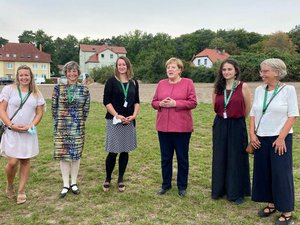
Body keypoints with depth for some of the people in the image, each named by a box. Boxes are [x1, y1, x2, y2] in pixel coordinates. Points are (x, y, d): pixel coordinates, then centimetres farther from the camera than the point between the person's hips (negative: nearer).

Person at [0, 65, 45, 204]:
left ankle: (21, 192, 17)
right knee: (12, 162, -6)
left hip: (29, 133, 3)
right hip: (11, 132, -2)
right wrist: (11, 125, -15)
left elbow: (39, 113, 7)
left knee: (26, 161, 5)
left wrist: (30, 126, -10)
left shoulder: (36, 93, 7)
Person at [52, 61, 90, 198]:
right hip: (61, 127, 0)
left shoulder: (84, 90, 1)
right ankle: (66, 185, 16)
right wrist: (59, 122, 9)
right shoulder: (58, 88, 0)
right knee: (63, 155, 3)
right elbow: (54, 107, 5)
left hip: (78, 127, 0)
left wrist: (80, 123, 9)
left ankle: (74, 183, 21)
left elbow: (86, 109, 6)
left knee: (76, 155, 6)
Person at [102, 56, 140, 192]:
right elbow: (106, 101, -6)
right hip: (114, 121, -4)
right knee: (112, 152, -2)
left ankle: (120, 179, 21)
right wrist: (117, 116, -15)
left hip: (129, 121, 4)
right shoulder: (111, 81, -1)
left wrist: (134, 115, -5)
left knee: (125, 151, 8)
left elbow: (136, 101, 12)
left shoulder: (134, 83, 10)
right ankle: (108, 178, 18)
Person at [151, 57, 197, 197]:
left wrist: (175, 103, -18)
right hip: (163, 127, 4)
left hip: (182, 127, -3)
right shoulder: (161, 83, 10)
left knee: (182, 157, 8)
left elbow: (193, 102, -8)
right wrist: (161, 103, -12)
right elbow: (154, 102, 10)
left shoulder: (188, 83, -2)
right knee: (165, 157, 12)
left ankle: (182, 186, 22)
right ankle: (166, 184, 26)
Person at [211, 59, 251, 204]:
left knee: (236, 159, 6)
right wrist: (224, 116, 10)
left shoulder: (243, 87, -7)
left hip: (237, 126, -3)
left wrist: (236, 117, 10)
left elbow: (248, 109, 1)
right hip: (220, 126, 4)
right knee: (219, 158, 11)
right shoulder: (218, 87, 4)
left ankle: (236, 192, 20)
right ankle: (219, 189, 27)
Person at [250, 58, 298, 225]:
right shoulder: (259, 90, 6)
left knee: (281, 173, 0)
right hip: (261, 138, 5)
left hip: (280, 138, -5)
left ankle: (287, 211, 13)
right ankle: (271, 204, 26)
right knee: (263, 172, 10)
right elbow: (253, 113, 9)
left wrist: (281, 138, -14)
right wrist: (252, 134, 0)